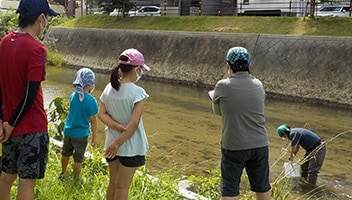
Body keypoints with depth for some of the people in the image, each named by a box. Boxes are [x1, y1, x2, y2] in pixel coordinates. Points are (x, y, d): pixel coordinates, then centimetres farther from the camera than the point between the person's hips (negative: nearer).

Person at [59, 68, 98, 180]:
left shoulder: (73, 95, -6)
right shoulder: (91, 100, -22)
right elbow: (93, 120, -16)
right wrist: (94, 136, -4)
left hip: (68, 130, 6)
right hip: (81, 134, -6)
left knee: (65, 154, 24)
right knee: (78, 159, 11)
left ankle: (63, 173, 43)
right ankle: (75, 179, 24)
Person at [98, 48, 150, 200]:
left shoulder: (109, 88, -1)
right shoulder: (137, 92, -19)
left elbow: (101, 114, -3)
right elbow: (134, 124, -23)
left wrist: (118, 127, -14)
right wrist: (118, 144, -17)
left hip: (111, 142, 6)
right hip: (131, 146, -5)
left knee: (113, 183, 20)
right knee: (122, 186, 7)